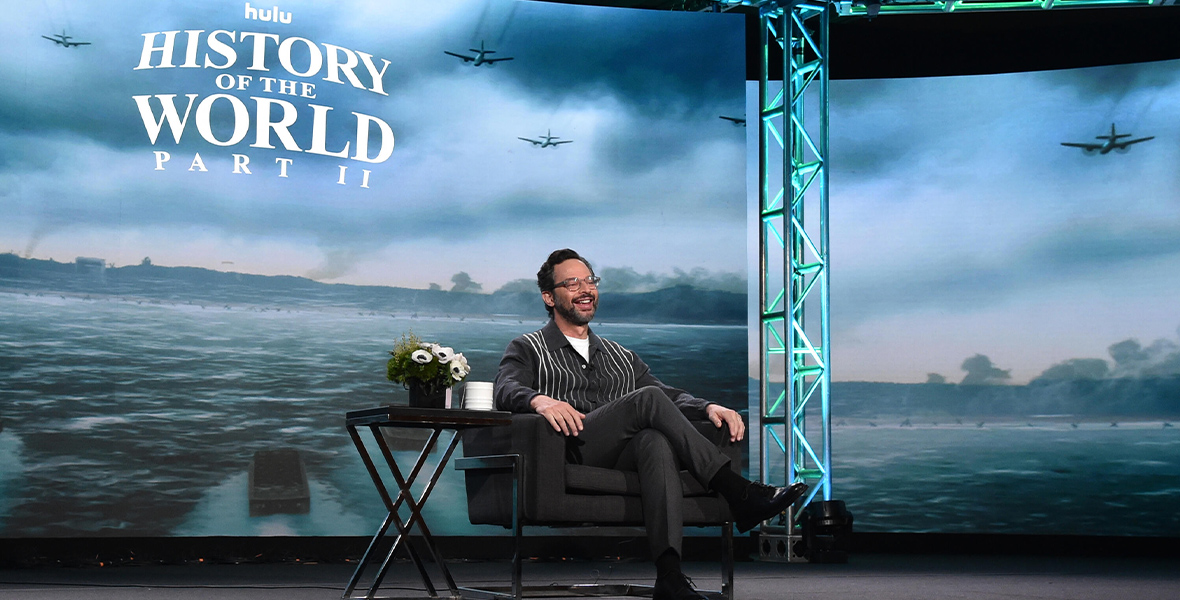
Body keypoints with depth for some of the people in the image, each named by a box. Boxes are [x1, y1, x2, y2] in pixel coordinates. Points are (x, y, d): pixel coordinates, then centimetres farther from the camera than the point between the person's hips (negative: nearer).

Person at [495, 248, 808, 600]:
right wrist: (538, 400, -28)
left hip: (626, 459, 4)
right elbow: (507, 390, -3)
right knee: (648, 399, -26)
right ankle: (740, 494, -31)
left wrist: (707, 407, -3)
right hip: (570, 455, -4)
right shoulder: (528, 349, 19)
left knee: (656, 441, -34)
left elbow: (670, 396, 20)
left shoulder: (621, 356, 32)